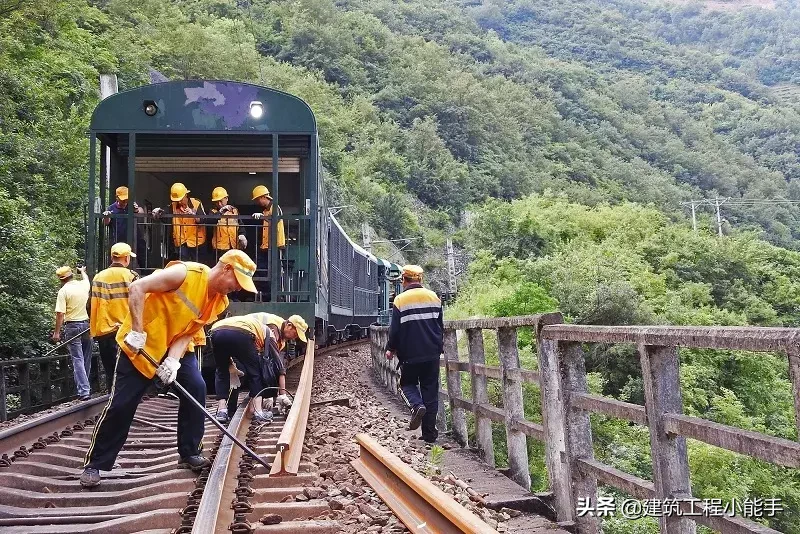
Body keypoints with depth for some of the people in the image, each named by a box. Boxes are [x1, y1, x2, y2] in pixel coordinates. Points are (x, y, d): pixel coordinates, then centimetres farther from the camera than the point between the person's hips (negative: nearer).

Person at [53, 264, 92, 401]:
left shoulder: (63, 291, -10)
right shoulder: (84, 285, 5)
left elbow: (60, 314, -14)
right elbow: (86, 278, 32)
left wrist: (57, 332, -7)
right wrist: (82, 271, 53)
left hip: (72, 326, -5)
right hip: (87, 324, 5)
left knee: (77, 360, -5)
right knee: (87, 359, 14)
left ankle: (84, 391, -11)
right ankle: (84, 386, 25)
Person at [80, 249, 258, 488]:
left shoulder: (219, 301, -5)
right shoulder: (185, 273, -26)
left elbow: (188, 332, -7)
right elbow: (136, 288, -27)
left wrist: (173, 361, -24)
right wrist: (137, 332, -30)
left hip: (176, 347, 6)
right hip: (140, 344, -6)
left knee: (196, 388, -8)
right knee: (121, 404, -5)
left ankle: (189, 454, 6)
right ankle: (94, 464, 11)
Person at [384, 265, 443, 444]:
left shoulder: (400, 300, -8)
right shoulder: (433, 297, 5)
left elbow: (395, 330, -7)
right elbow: (440, 326, 12)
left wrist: (391, 349, 10)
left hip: (410, 355, -3)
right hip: (432, 354, 3)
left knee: (408, 383, 18)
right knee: (430, 390, 8)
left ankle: (417, 405, -13)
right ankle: (429, 434, 9)